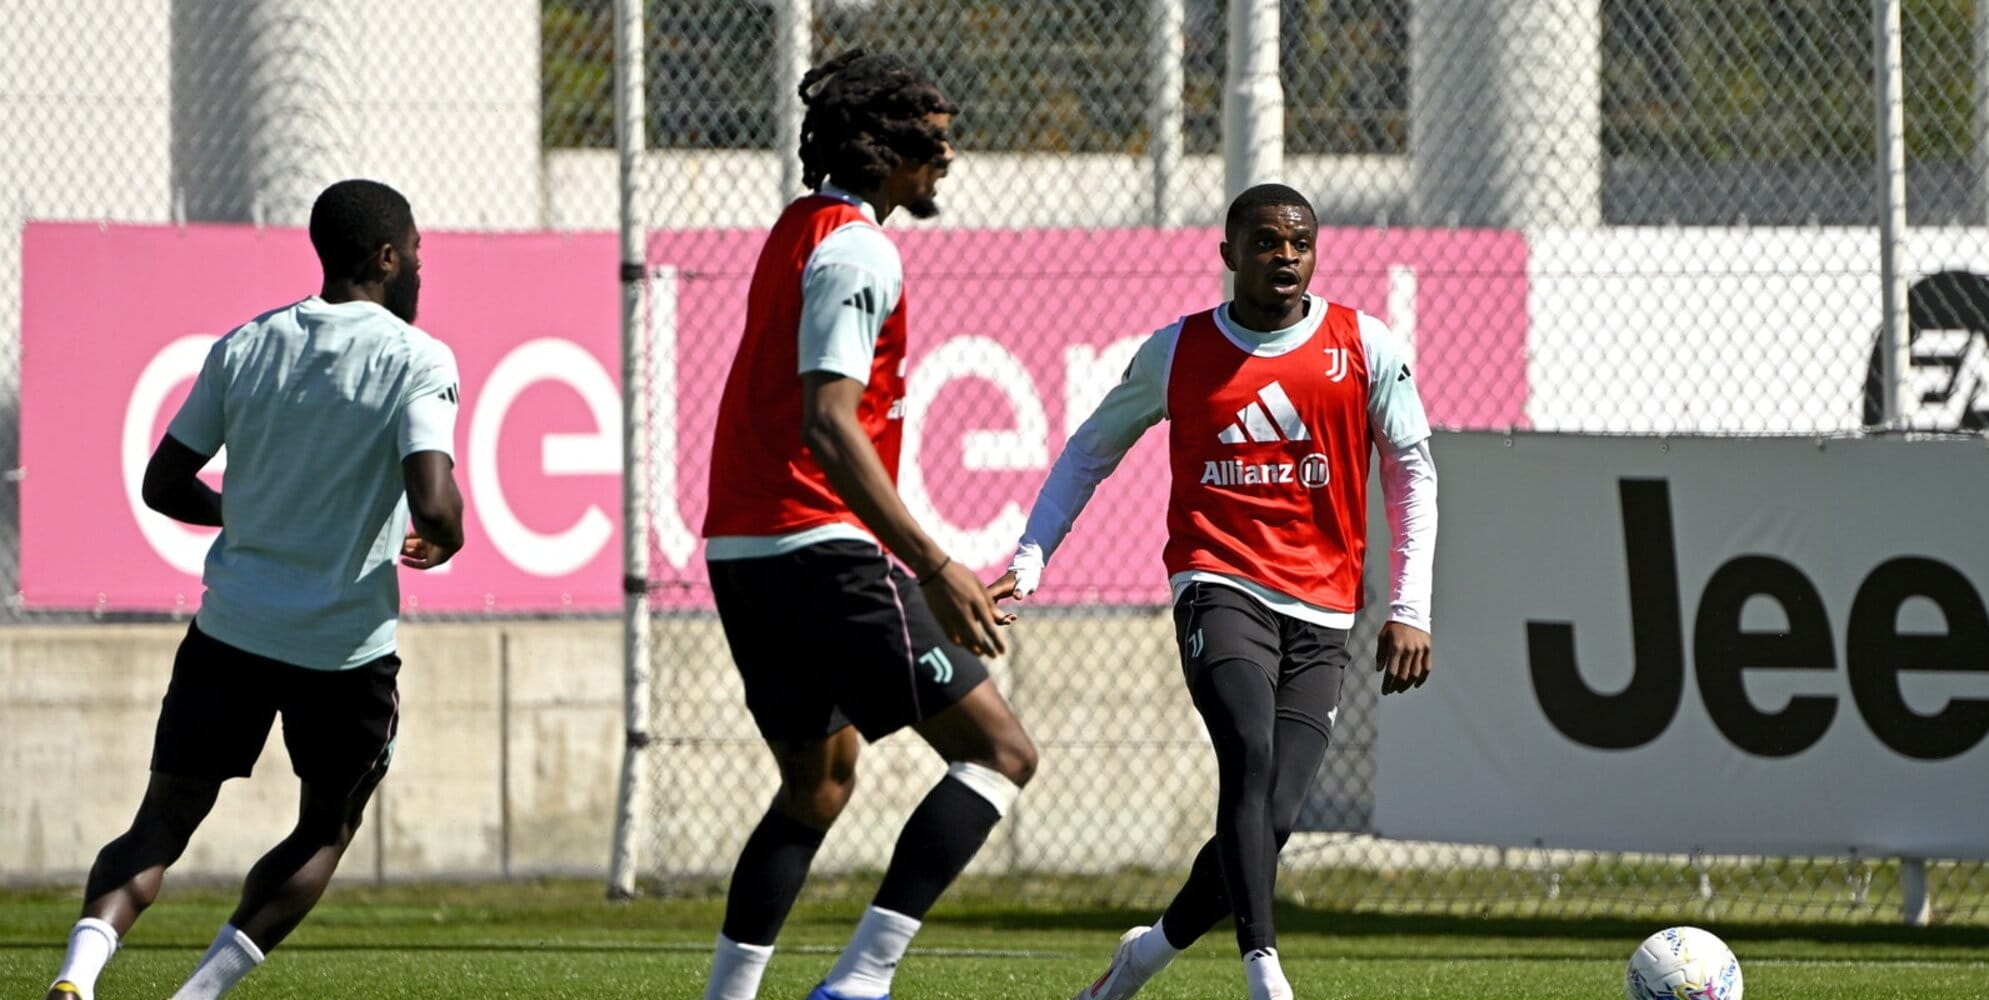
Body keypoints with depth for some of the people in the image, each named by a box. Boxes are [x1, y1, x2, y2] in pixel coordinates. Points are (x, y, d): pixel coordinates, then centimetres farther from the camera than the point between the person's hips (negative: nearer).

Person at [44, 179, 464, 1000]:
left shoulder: (244, 346, 4)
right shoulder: (417, 361, -9)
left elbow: (164, 486, 7)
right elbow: (433, 504, -21)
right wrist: (446, 541, 2)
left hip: (234, 625, 3)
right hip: (348, 645, -3)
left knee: (162, 822, 7)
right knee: (326, 831, 18)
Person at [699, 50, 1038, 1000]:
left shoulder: (798, 231, 19)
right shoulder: (857, 251, -12)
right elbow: (828, 423, -22)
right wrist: (934, 566, -26)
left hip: (741, 550, 10)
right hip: (821, 550, -10)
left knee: (821, 780, 23)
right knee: (999, 751, -8)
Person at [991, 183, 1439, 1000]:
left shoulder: (1364, 348, 5)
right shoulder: (1177, 352, 6)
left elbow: (1412, 472, 12)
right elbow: (1090, 451, 19)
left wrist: (1409, 610, 5)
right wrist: (1029, 559, 10)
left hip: (1322, 615, 2)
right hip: (1219, 588, -2)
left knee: (1273, 818, -7)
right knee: (1250, 763, -28)